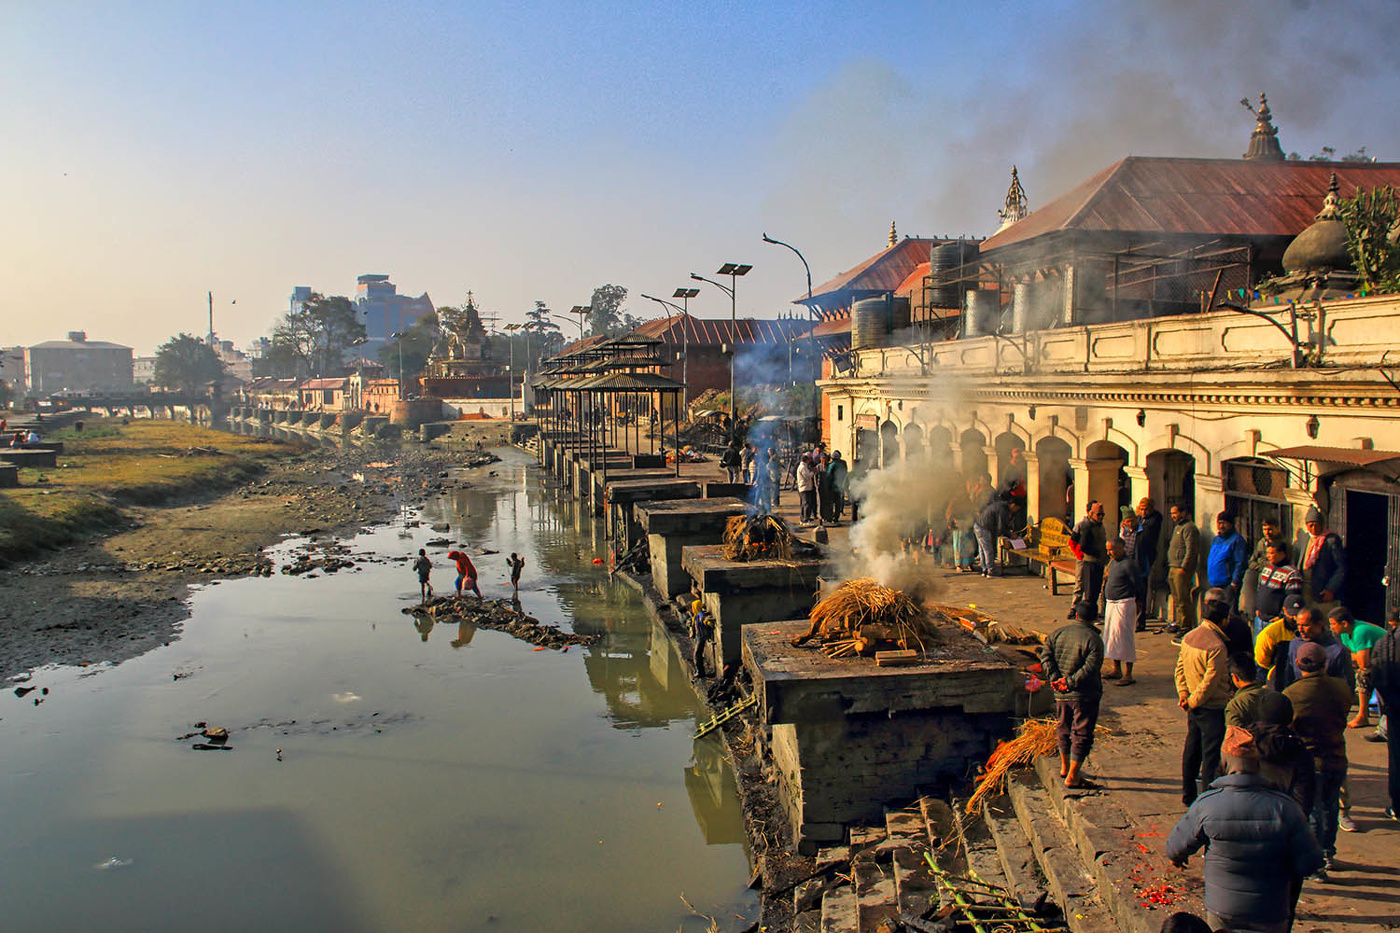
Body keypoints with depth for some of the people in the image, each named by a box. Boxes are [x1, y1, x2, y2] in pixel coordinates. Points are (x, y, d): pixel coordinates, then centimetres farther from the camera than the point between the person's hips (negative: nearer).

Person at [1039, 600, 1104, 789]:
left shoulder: (1057, 633, 3)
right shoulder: (1093, 639, -13)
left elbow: (1046, 655, -4)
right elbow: (1091, 667, -22)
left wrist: (1055, 679, -10)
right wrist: (1070, 682, -17)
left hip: (1061, 695, 5)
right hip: (1085, 696, -5)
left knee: (1064, 729, 22)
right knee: (1081, 734, 3)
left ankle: (1064, 767, 35)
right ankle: (1072, 777, 4)